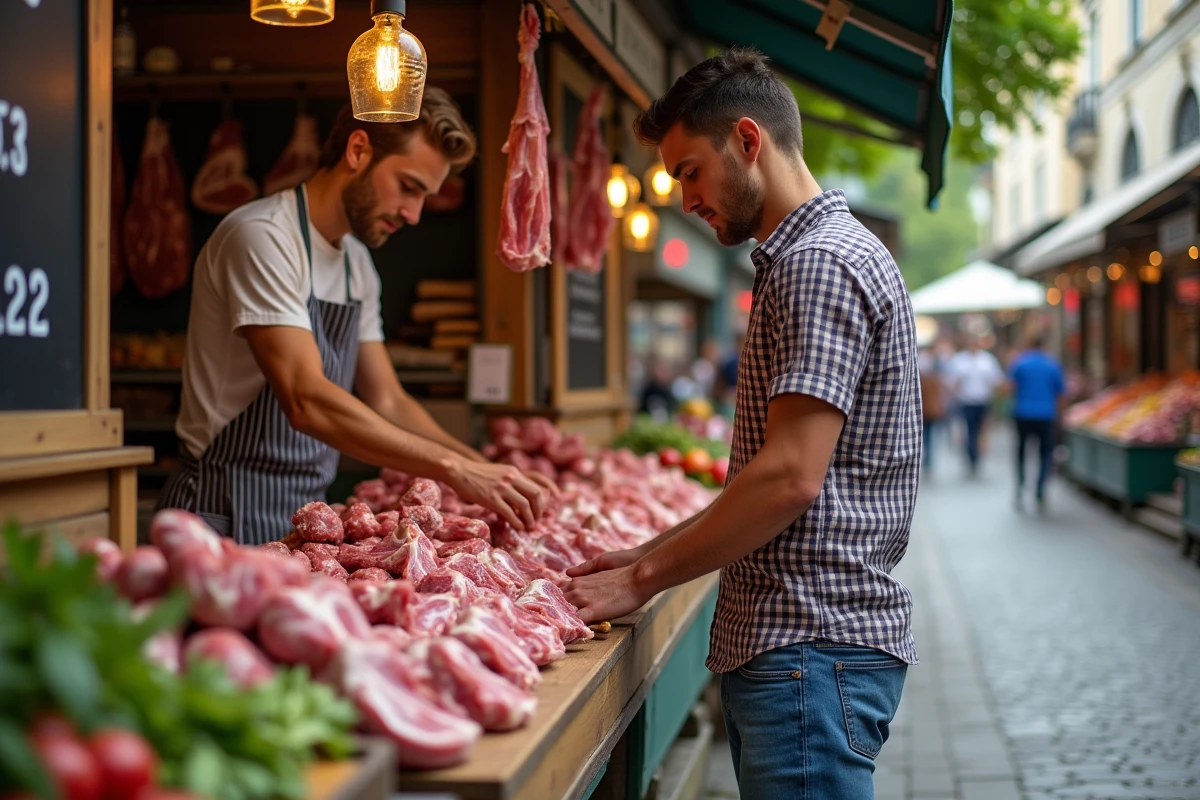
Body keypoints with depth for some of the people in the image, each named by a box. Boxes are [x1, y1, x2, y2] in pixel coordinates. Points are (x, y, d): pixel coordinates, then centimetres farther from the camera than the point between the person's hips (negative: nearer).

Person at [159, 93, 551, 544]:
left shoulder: (357, 265, 12)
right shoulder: (262, 237, -14)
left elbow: (387, 403, 16)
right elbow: (307, 401, -25)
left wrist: (484, 471, 1)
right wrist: (453, 469, -27)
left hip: (305, 520, 7)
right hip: (230, 522, -7)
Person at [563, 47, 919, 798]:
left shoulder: (820, 262, -14)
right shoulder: (802, 259, 19)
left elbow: (791, 477, -22)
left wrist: (645, 580, -12)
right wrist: (652, 553, 15)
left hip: (813, 649, -10)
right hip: (786, 639, 10)